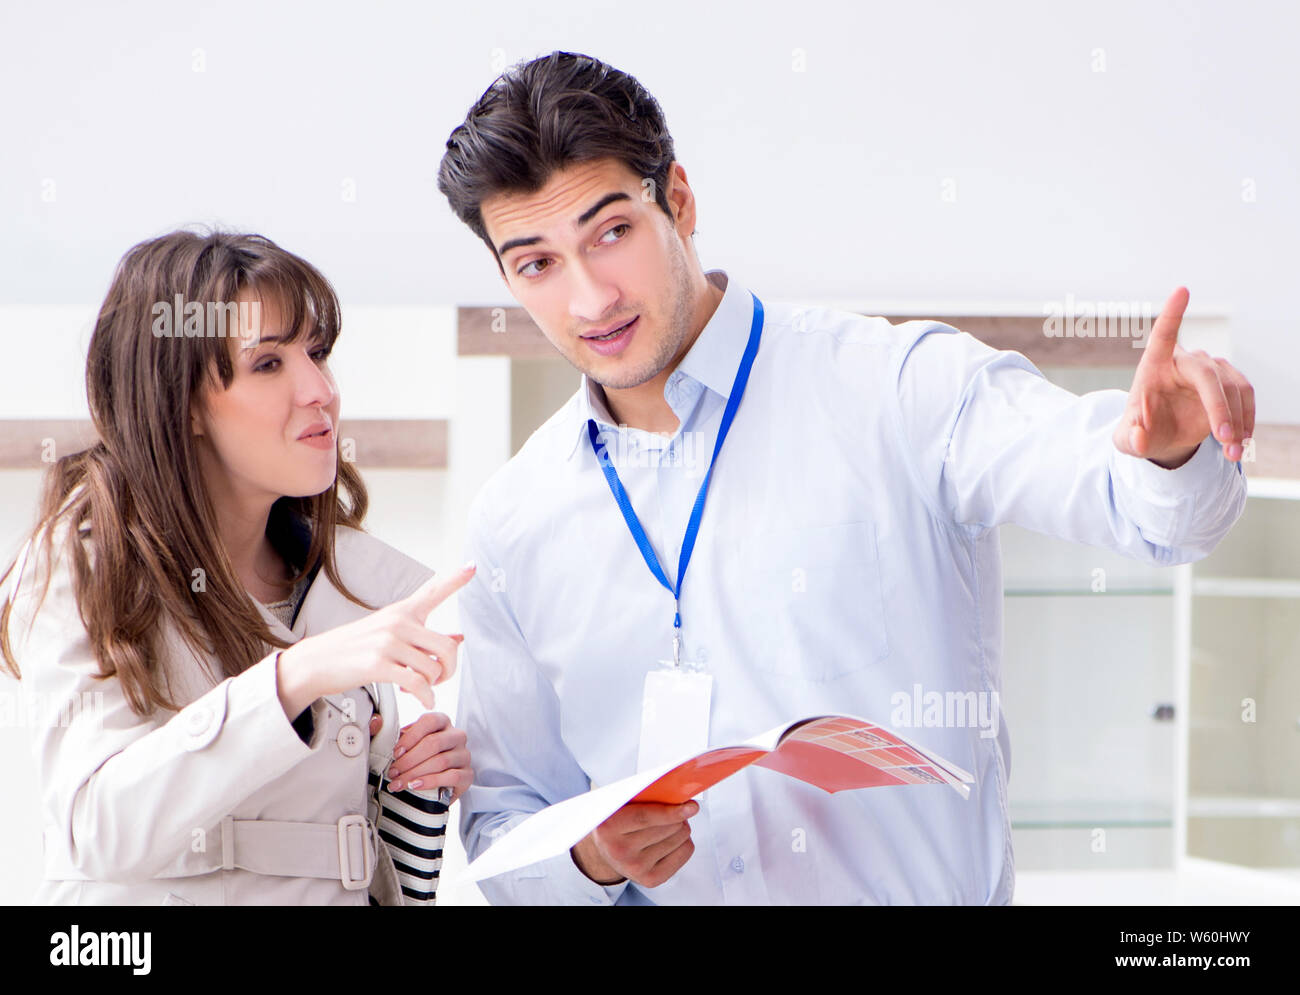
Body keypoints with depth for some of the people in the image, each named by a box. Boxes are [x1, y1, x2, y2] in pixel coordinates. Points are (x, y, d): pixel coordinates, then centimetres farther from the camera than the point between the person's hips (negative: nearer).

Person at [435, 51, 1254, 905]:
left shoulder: (893, 390, -2)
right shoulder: (513, 528, 9)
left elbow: (1142, 502, -15)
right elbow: (500, 821, 14)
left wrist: (1167, 449, -36)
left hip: (932, 888, -2)